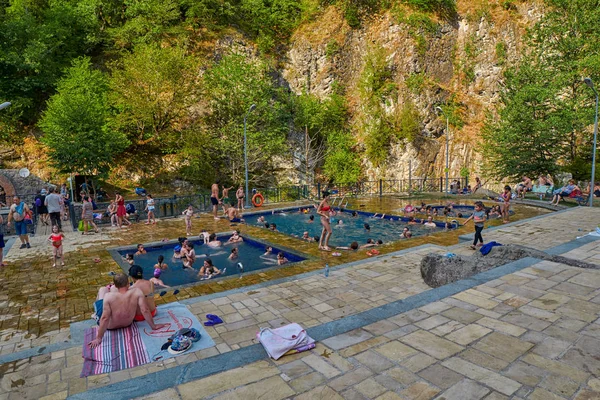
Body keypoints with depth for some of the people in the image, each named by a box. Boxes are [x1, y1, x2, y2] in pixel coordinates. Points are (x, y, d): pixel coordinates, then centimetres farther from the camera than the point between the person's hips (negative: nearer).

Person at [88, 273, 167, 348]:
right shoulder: (137, 291, -29)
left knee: (103, 289, 17)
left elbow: (105, 318, -30)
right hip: (128, 324, 3)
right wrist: (153, 326, -18)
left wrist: (98, 338, -20)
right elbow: (145, 310, -29)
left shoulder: (109, 296, -32)